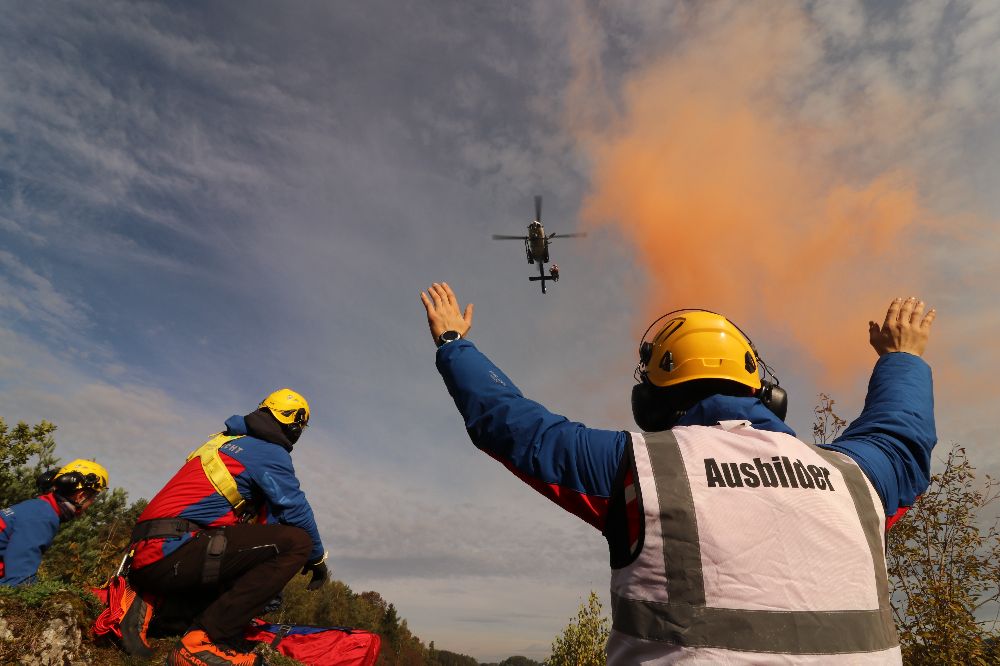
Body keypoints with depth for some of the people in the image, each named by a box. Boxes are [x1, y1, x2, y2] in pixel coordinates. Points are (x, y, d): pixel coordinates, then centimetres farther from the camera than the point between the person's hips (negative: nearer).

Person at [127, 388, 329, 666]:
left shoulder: (225, 440, 24)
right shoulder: (271, 453, -5)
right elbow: (296, 511, -5)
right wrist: (318, 558, 13)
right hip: (173, 553, -10)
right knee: (296, 541, -17)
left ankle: (153, 602, 9)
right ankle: (206, 641, -18)